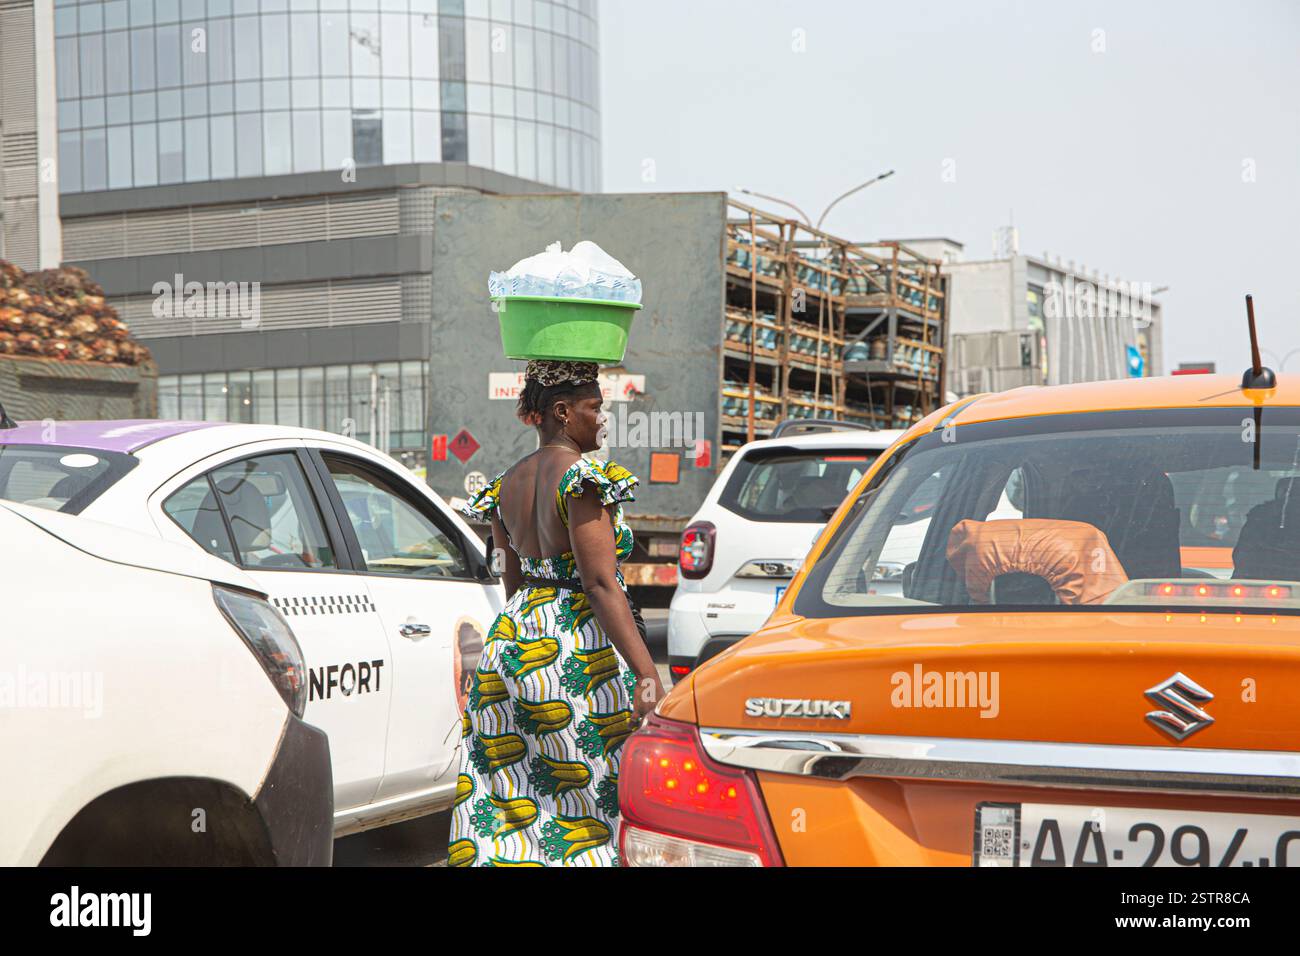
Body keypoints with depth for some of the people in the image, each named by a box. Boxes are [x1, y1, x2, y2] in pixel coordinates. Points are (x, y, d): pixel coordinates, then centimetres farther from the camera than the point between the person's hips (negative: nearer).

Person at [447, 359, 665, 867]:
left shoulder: (506, 483, 11)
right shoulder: (582, 477, -13)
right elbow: (601, 582, -20)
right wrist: (646, 672, -24)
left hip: (508, 639, 8)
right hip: (577, 654, -8)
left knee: (503, 804, 9)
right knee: (596, 802, 0)